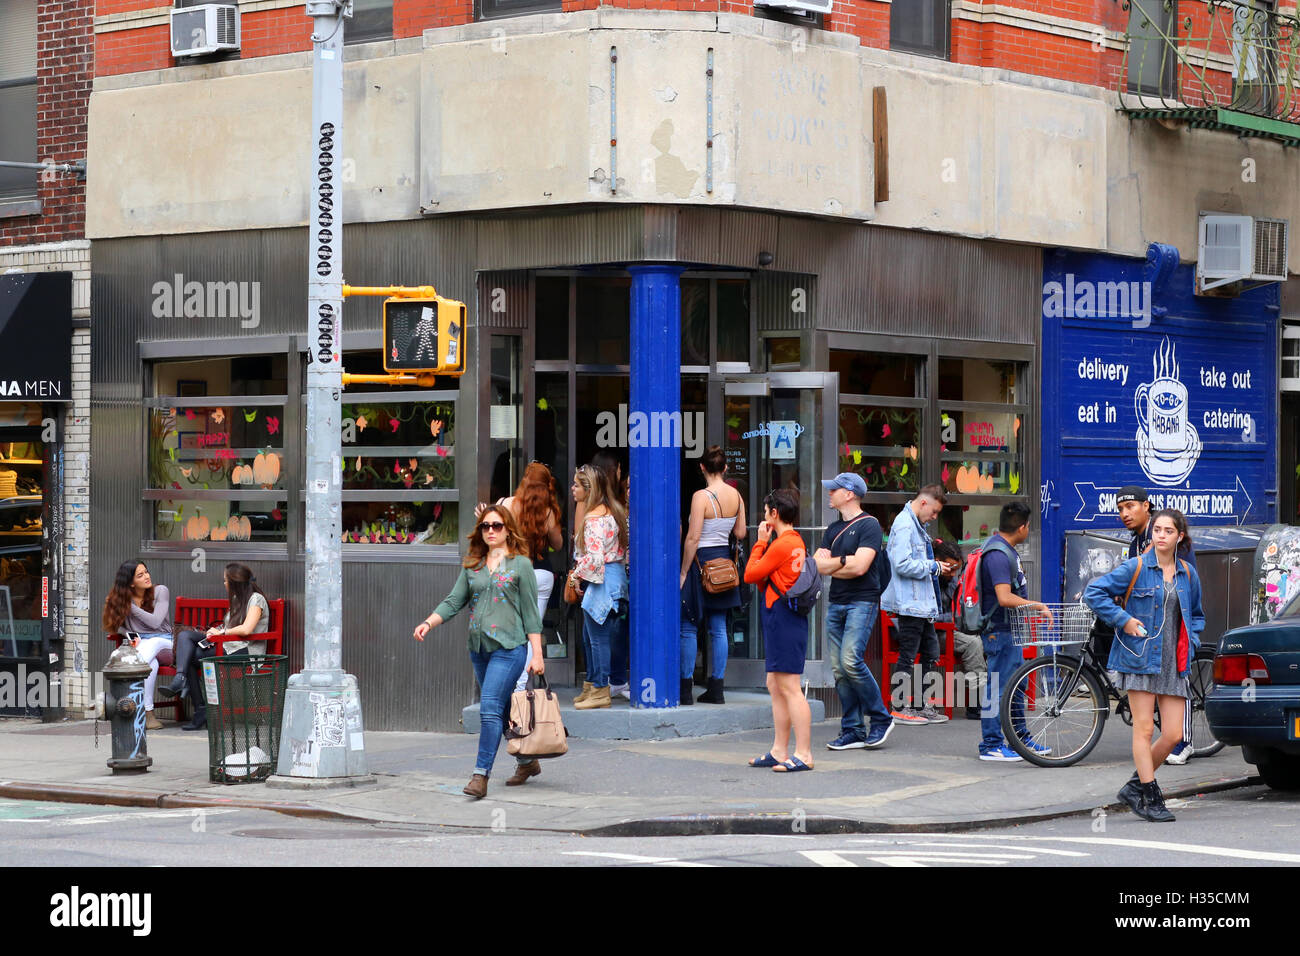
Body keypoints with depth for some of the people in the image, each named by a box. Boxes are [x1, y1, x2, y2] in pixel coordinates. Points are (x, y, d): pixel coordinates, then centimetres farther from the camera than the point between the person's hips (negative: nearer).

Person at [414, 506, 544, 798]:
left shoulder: (521, 565, 0)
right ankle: (527, 762, 29)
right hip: (478, 648, 6)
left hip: (509, 647, -6)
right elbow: (454, 601, 9)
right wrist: (428, 622, -8)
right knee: (503, 710, 13)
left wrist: (536, 654, -4)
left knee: (490, 708, -15)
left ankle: (481, 775, -16)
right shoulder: (472, 566, 13)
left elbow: (530, 612, 0)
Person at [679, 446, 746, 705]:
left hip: (701, 560, -6)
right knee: (718, 628, 9)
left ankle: (685, 688, 2)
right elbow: (740, 534, 8)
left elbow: (693, 538, -16)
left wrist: (684, 572, -10)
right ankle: (716, 689, 9)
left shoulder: (701, 496, -16)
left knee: (688, 627, 2)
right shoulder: (736, 495, 2)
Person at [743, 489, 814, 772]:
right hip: (785, 619, 11)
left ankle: (803, 754, -12)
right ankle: (779, 751, 17)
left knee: (789, 687, -10)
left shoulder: (782, 544, -15)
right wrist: (764, 542, 9)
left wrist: (761, 541, -2)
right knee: (775, 685, 14)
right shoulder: (796, 541, 16)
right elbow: (763, 577, 15)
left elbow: (751, 575, -10)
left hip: (783, 618, -11)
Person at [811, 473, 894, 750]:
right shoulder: (833, 529, 18)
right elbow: (816, 564, 9)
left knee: (851, 660, -20)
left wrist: (830, 563, -2)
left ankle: (881, 718, -5)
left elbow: (860, 567, -17)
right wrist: (844, 562, -5)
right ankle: (853, 731, 7)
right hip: (835, 603, 8)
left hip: (862, 602, -8)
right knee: (838, 669, 3)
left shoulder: (869, 525, -6)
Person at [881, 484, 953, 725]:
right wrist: (931, 567, -14)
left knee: (931, 654, 13)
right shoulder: (904, 525, -15)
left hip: (922, 604, 11)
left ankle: (925, 706, 19)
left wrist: (932, 564, 10)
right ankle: (900, 708, 2)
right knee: (907, 656, -4)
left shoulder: (916, 525, 17)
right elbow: (902, 564, -24)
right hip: (909, 603, -11)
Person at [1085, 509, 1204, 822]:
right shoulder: (1136, 568, -3)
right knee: (1144, 729, -5)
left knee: (1173, 735, -1)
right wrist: (1123, 620, -10)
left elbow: (1196, 615, 27)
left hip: (1173, 663, 4)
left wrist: (1191, 643, 10)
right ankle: (1151, 799, 1)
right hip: (1140, 657, -4)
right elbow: (1093, 592, -4)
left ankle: (1135, 785, 17)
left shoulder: (1188, 573, 11)